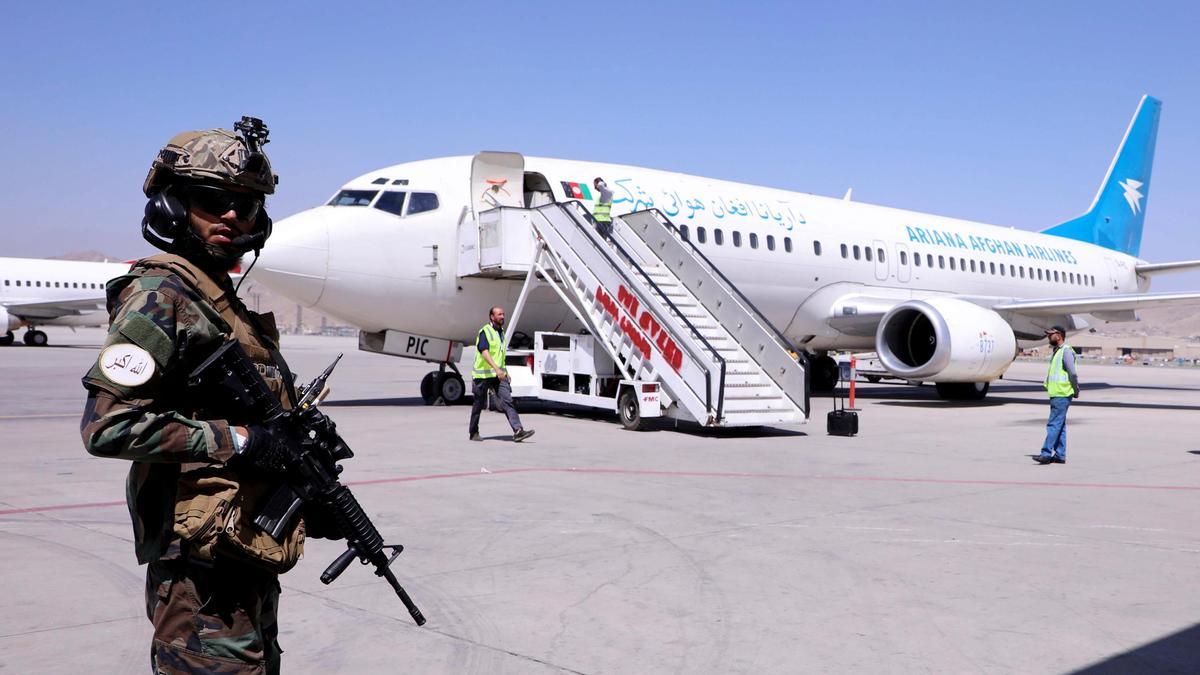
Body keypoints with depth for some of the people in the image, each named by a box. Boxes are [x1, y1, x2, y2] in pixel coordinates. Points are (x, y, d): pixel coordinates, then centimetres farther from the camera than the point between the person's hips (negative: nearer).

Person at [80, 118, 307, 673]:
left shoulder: (223, 297, 15)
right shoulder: (160, 294, -13)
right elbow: (107, 426, -23)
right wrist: (238, 441, -20)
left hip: (248, 551, 10)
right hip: (204, 562, -10)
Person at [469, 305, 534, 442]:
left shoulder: (501, 332, 15)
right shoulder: (485, 332, -11)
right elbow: (484, 352, -24)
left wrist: (504, 371, 23)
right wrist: (496, 369, -35)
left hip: (499, 375, 6)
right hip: (483, 374, -6)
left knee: (507, 401, -9)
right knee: (478, 405, 6)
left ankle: (518, 431, -20)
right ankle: (473, 433, 22)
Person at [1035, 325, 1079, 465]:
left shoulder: (1066, 351, -13)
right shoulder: (1057, 351, 18)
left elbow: (1073, 373, -16)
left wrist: (1076, 391, -10)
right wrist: (1047, 384, 14)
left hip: (1062, 395, -10)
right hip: (1056, 394, 10)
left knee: (1054, 425, -11)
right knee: (1060, 426, 12)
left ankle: (1046, 453, -12)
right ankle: (1060, 455, 16)